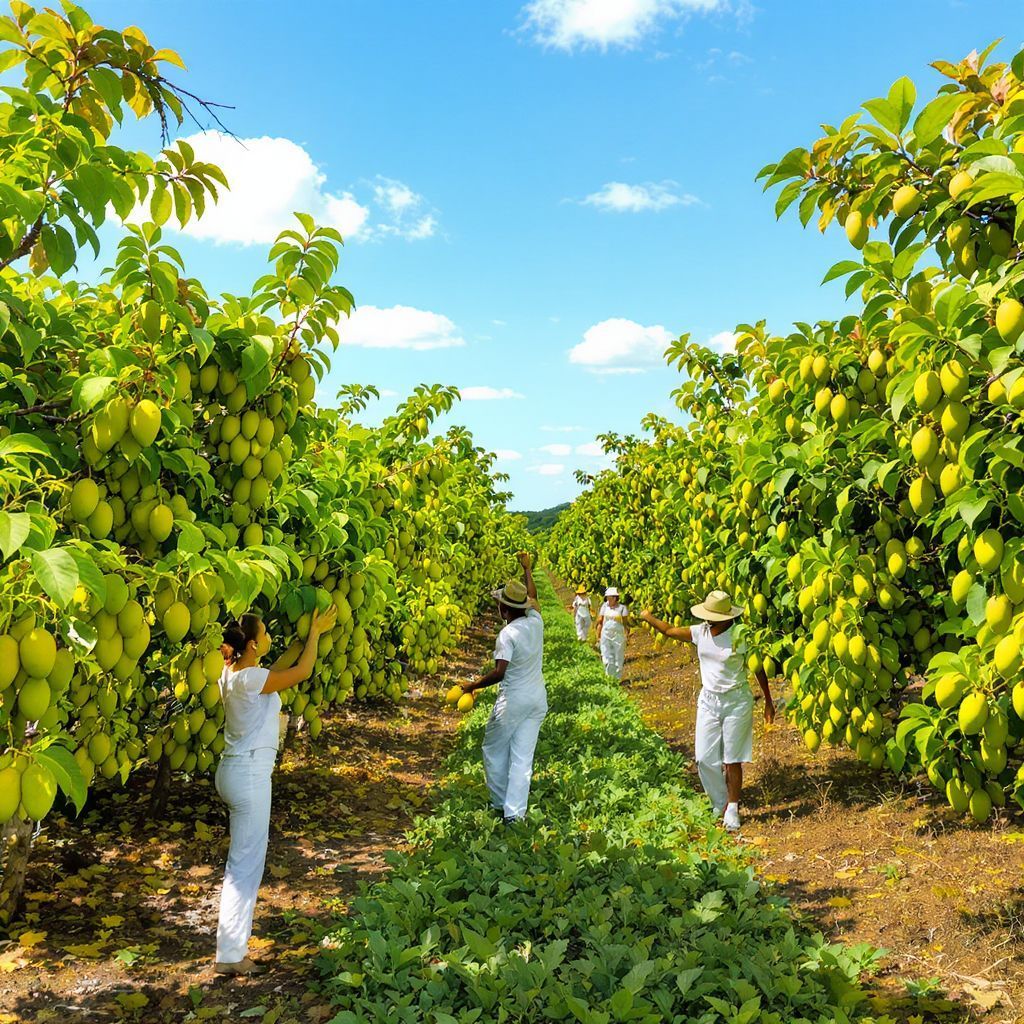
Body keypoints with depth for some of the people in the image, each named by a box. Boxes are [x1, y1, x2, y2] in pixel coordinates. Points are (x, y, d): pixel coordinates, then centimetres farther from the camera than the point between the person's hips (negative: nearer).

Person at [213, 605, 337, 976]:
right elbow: (302, 672, -16)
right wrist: (315, 632, -4)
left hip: (235, 769, 10)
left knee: (243, 856, 24)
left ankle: (236, 923, 39)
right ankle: (230, 955, 3)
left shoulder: (234, 672, 6)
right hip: (249, 774, -10)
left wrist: (305, 636, 17)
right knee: (246, 863, -3)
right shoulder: (249, 678, -21)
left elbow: (279, 667, 20)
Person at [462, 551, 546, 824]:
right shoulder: (536, 622, -1)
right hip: (538, 699, 6)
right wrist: (527, 568, 31)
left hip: (513, 700, -6)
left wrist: (473, 686, -13)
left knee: (494, 750, 15)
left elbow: (499, 673, -26)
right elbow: (533, 596, 20)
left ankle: (500, 803, 24)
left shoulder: (508, 634, -19)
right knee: (523, 757, 6)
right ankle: (515, 812, 6)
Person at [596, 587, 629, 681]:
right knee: (607, 659, 1)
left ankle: (617, 678, 14)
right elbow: (600, 622, 10)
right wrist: (598, 636, 7)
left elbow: (626, 623, -1)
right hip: (606, 635, 2)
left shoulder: (622, 607, -1)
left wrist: (627, 635, -10)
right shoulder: (605, 606, 8)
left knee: (618, 659, 3)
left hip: (618, 635, -2)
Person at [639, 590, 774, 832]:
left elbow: (758, 669, -5)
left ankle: (732, 810, 18)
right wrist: (649, 617, -1)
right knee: (704, 758, 4)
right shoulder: (700, 632, -3)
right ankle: (720, 804, 24)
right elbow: (670, 631, 8)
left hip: (737, 701, -5)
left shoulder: (741, 635, -16)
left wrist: (768, 702, 0)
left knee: (732, 760, 3)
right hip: (708, 701, 5)